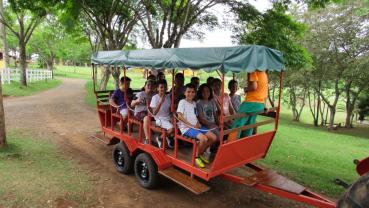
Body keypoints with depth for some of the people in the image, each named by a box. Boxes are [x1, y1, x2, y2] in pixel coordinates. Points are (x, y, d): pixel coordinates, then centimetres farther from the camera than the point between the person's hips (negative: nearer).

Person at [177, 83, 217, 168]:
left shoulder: (194, 103, 19)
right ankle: (196, 156, -3)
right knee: (204, 139, -30)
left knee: (213, 137, -6)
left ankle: (201, 153, 14)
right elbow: (180, 116, -14)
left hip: (196, 126, 8)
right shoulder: (182, 102, -4)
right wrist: (191, 125, -15)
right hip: (186, 127, -8)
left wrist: (198, 123, 1)